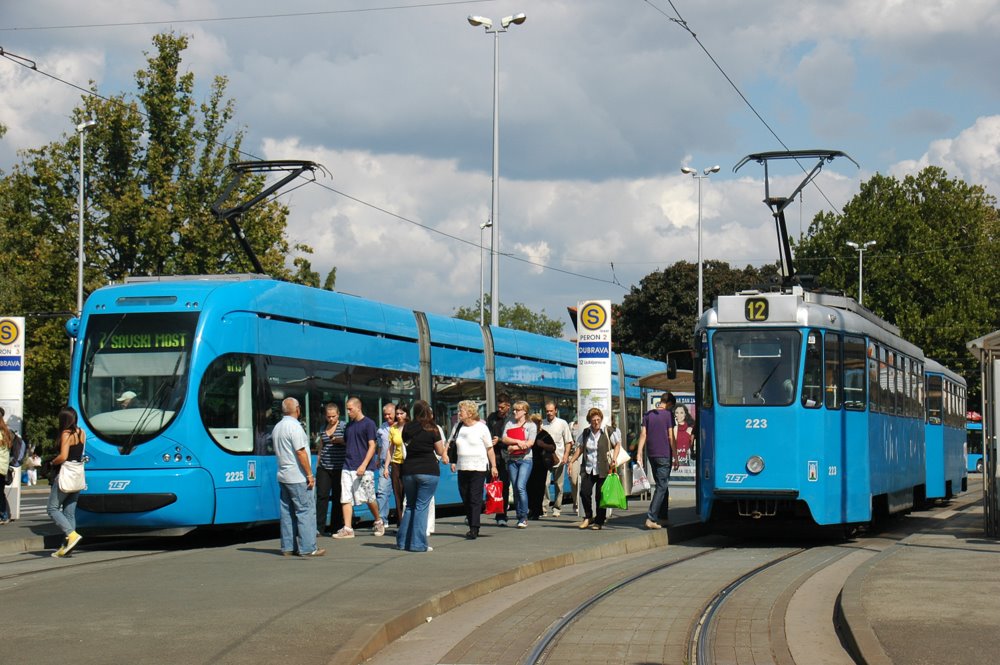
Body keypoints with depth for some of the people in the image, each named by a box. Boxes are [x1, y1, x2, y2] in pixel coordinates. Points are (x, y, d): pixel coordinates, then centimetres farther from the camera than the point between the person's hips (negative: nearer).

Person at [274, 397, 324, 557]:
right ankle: (307, 548, -8)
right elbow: (300, 452, -19)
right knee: (306, 510, -6)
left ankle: (288, 547, 10)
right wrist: (309, 474, -14)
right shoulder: (294, 426, -14)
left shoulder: (277, 427, 13)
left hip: (283, 476, 9)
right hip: (298, 477, -9)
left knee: (287, 512, 10)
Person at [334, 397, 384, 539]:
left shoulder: (369, 423, -5)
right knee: (346, 499, -2)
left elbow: (372, 446, -10)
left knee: (369, 498, 2)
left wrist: (364, 465, -18)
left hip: (364, 468, -6)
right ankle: (347, 529, -2)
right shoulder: (349, 425, 15)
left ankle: (378, 522, 24)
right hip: (348, 467, 6)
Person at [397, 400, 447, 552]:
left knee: (410, 506, 16)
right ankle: (417, 544, -6)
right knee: (422, 506, -2)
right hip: (428, 470, -4)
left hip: (408, 470, 4)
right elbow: (440, 451, 0)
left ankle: (402, 541, 16)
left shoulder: (407, 428, 5)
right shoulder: (432, 429, -5)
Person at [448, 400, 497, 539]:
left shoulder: (481, 427, -3)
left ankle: (474, 529, -12)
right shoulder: (457, 427, 10)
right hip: (462, 468, 5)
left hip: (478, 468, -5)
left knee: (475, 498, -9)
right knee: (465, 499, 6)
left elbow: (489, 449, 1)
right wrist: (452, 461, 2)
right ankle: (472, 526, 15)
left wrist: (493, 466, -2)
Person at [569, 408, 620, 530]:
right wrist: (571, 461, 6)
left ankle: (599, 521, 13)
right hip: (588, 469, 3)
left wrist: (614, 459, -5)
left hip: (603, 470, -3)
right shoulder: (585, 433, 8)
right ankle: (588, 517, 10)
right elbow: (579, 448, 17)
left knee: (600, 496, 0)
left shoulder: (607, 432, -1)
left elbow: (617, 445, 9)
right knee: (584, 492, -11)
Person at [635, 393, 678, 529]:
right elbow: (670, 437, -8)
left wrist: (639, 454, 3)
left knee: (661, 485, 17)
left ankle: (662, 518, 19)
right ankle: (651, 518, -16)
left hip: (651, 455, 6)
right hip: (664, 455, -6)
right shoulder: (668, 415, -6)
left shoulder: (648, 414, 9)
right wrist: (675, 457, -4)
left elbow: (643, 434, 4)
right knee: (662, 486, -5)